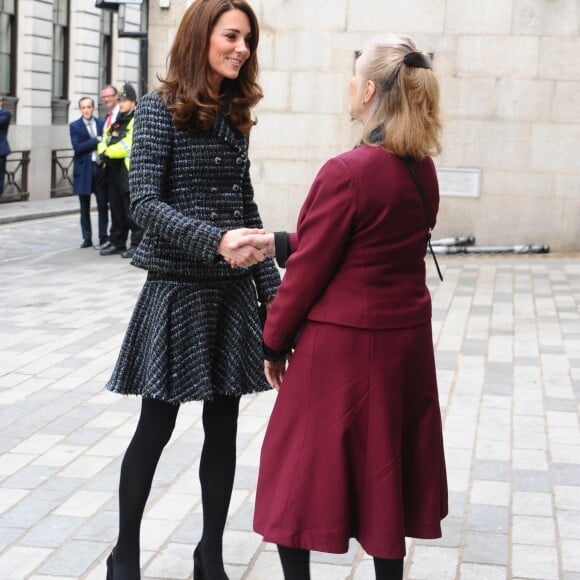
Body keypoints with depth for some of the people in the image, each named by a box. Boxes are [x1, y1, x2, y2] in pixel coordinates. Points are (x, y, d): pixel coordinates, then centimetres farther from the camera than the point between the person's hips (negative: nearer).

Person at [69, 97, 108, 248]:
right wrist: (96, 141, -14)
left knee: (103, 205, 0)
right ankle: (87, 238, 11)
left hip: (100, 167, 1)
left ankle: (103, 236, 7)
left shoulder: (101, 124, 10)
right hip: (84, 169, -1)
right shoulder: (75, 126, 2)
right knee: (85, 207, 5)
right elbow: (77, 147, -10)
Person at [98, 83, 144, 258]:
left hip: (129, 170, -8)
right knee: (116, 209, 13)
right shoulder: (114, 121, 18)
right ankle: (117, 243, 21)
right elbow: (104, 141, 17)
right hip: (113, 170, 8)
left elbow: (128, 146, -18)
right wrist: (103, 152, -5)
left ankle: (137, 243, 1)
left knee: (131, 210, -6)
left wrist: (108, 152, -9)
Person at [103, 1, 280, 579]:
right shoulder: (161, 109, -7)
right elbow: (144, 201, -15)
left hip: (233, 292, 6)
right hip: (177, 288, -5)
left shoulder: (234, 114, 10)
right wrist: (216, 241, -28)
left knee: (222, 425, 8)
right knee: (156, 425, 4)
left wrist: (271, 287, 9)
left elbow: (245, 206, 13)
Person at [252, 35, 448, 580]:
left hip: (343, 345, -7)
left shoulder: (347, 172, -20)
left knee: (300, 472, 9)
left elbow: (310, 268, -14)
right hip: (406, 338, 7)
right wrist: (280, 242, 13)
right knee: (384, 471, 18)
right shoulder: (422, 169, 3)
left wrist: (275, 342, -1)